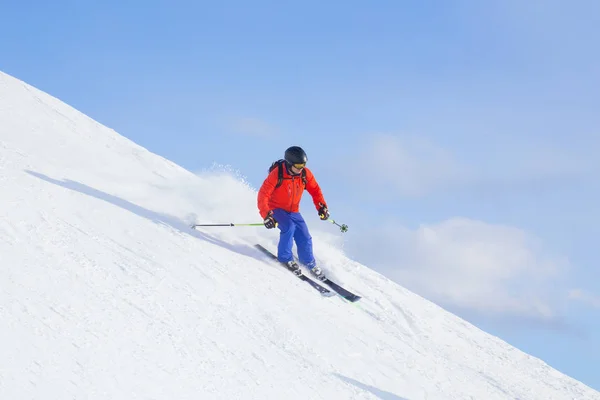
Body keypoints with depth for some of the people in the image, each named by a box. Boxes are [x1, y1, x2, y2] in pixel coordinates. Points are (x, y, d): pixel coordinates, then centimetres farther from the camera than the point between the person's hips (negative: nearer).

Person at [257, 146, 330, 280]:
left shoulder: (305, 174, -12)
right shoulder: (277, 174, -25)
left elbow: (315, 190, 3)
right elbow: (263, 195, -26)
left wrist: (321, 206, -11)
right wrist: (266, 215, -35)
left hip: (293, 211, 4)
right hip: (276, 209, -4)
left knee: (304, 238, -5)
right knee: (289, 227, -30)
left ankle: (310, 264, 20)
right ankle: (285, 258, -10)